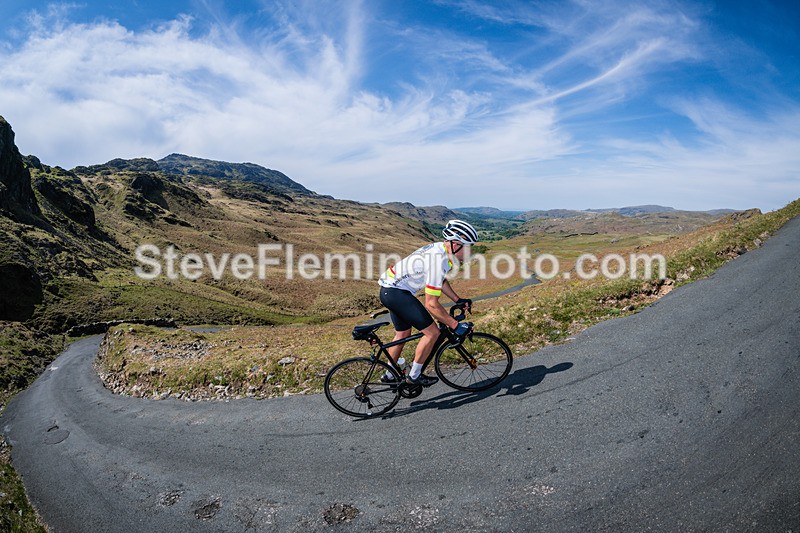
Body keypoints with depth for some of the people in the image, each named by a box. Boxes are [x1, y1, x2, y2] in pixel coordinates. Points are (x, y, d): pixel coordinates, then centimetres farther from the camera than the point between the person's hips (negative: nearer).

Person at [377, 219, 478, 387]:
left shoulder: (440, 248, 3)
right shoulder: (438, 261, -26)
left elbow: (440, 281, 21)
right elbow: (431, 304, -24)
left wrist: (458, 300, 16)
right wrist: (455, 325, -18)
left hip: (390, 290, 10)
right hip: (396, 292, -10)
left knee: (403, 334, 24)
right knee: (432, 332, -7)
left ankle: (389, 375, 40)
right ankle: (414, 376, 9)